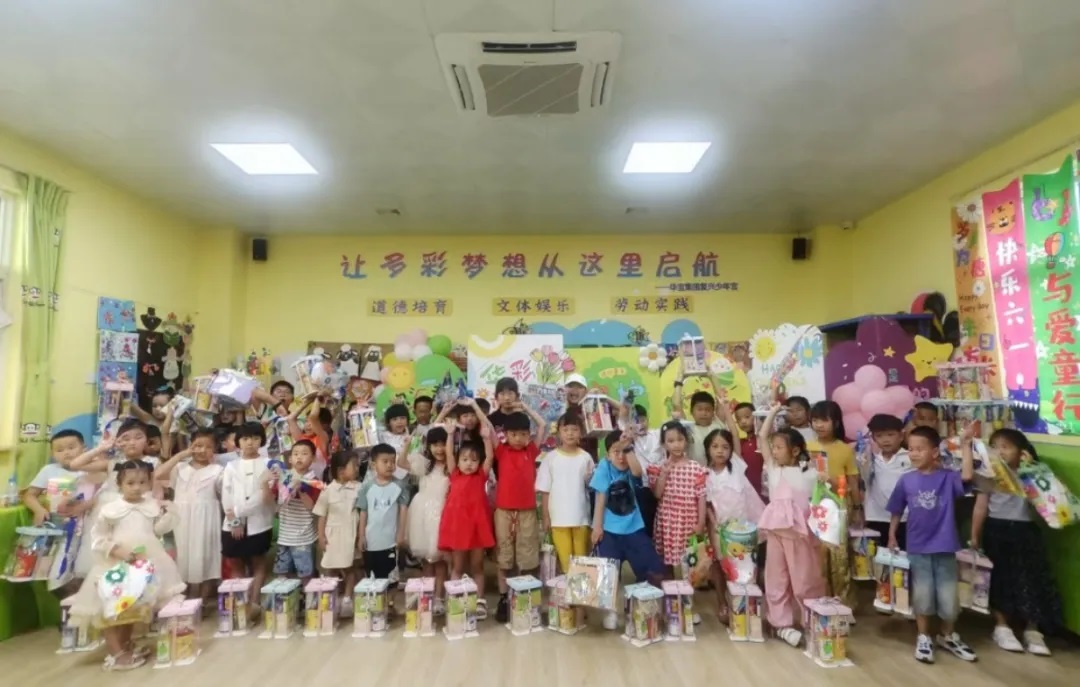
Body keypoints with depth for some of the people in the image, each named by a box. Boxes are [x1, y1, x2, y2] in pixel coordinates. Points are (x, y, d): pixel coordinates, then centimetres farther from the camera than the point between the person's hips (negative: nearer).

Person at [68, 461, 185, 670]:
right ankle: (115, 653, 14)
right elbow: (97, 537, -9)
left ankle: (127, 644, 35)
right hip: (116, 565, -4)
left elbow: (158, 530, 4)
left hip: (145, 562, 4)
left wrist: (166, 513, -10)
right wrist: (115, 550, -20)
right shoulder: (111, 509, -12)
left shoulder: (151, 505, 0)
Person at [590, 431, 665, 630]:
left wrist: (628, 448, -27)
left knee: (656, 572, 1)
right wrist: (597, 526, -10)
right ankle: (610, 610, 22)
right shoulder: (604, 466, -7)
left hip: (634, 529, 2)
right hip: (610, 530, -2)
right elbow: (600, 498, -9)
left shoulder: (631, 469, -1)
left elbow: (638, 472, -27)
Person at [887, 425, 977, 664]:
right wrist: (892, 537, 6)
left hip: (945, 547, 0)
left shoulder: (947, 477, -8)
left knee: (948, 596, 11)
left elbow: (967, 476, -30)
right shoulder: (906, 481, -4)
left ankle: (948, 636, 35)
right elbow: (897, 512, 5)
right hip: (917, 548, 1)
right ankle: (923, 638, 26)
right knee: (922, 595, 10)